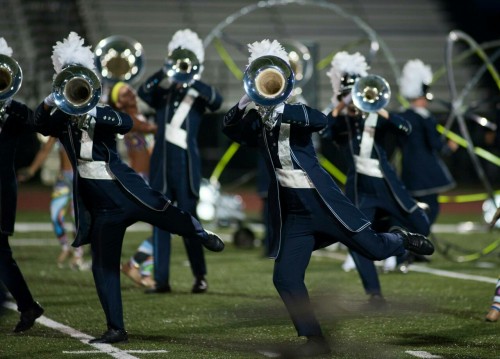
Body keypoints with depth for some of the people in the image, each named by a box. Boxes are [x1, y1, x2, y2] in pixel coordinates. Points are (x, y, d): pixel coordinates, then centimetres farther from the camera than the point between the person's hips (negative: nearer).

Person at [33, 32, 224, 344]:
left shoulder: (102, 114, 0)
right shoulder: (62, 120, 5)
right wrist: (49, 104, -37)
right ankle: (116, 329, 10)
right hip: (101, 206, 2)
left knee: (174, 220, 1)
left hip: (129, 192, -2)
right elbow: (40, 125, -16)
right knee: (103, 267, 2)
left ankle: (204, 236, 38)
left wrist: (93, 112, -38)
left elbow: (127, 123, -21)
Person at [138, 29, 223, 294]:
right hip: (161, 164, 3)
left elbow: (217, 100, -15)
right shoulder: (162, 96, 13)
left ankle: (200, 277, 8)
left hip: (187, 165, -3)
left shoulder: (199, 95, 6)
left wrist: (189, 79, -23)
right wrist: (165, 73, -18)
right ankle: (161, 280, 3)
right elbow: (144, 92, -7)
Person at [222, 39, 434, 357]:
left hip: (322, 203, -3)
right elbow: (229, 129, -11)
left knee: (374, 249, 1)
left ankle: (401, 239, 37)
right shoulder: (257, 125, 5)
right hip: (292, 215, 4)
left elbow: (321, 120, -28)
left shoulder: (295, 114, -6)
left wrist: (278, 110, -39)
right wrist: (245, 104, -28)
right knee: (285, 278, -6)